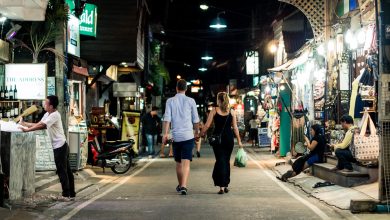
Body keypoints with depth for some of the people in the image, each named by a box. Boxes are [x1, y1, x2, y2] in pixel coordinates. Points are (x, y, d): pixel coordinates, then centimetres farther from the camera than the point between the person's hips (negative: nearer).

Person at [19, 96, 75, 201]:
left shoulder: (55, 115, -17)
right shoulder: (47, 114, 13)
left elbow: (41, 126, -23)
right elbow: (39, 124, 13)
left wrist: (27, 129, -18)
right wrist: (25, 123, 10)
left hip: (60, 146, -10)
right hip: (60, 146, 10)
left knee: (62, 171, -4)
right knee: (66, 171, 12)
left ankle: (66, 195, 2)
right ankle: (71, 194, 18)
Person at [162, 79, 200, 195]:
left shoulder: (170, 101, 2)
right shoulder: (190, 101, 1)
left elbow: (167, 119, -6)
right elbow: (196, 120, 5)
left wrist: (165, 133, -6)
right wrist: (197, 132, 19)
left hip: (176, 136, 2)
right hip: (188, 136, -2)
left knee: (178, 163, 17)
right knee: (186, 162, -6)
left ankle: (180, 185, 30)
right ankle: (183, 186, -21)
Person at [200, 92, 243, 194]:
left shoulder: (214, 110, -3)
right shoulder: (232, 112, 2)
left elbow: (207, 125, -6)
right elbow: (235, 127, 1)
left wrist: (201, 134, 7)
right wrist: (239, 140, 7)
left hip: (217, 138, -2)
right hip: (229, 138, 2)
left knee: (220, 161, 0)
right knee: (227, 161, 15)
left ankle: (221, 186, -10)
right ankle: (226, 185, 21)